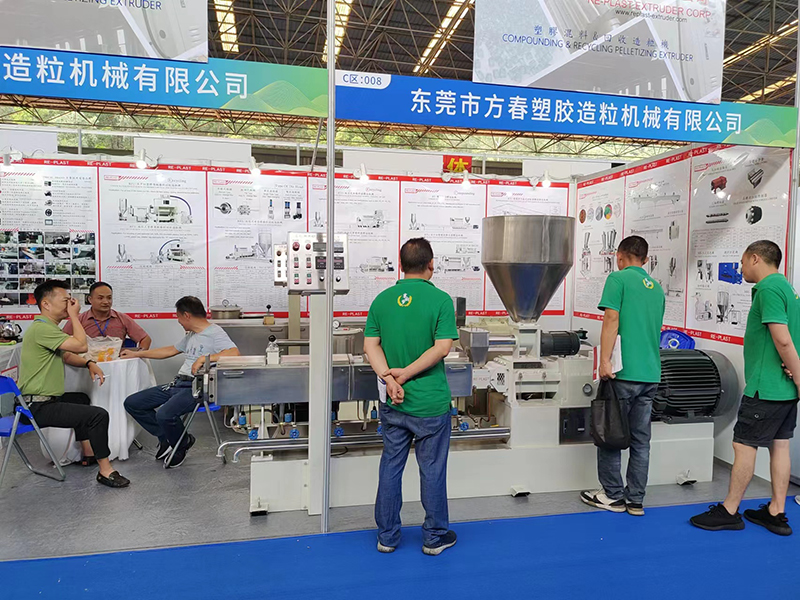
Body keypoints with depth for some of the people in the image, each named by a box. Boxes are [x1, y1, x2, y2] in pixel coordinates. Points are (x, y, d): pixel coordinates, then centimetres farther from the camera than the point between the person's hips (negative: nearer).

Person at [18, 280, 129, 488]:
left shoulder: (47, 327, 15)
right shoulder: (41, 328, -20)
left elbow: (66, 355, 24)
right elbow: (81, 345, -26)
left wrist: (89, 364, 5)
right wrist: (74, 315, -15)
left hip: (41, 401, 11)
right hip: (38, 408, -11)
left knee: (81, 399, 34)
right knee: (99, 415, -20)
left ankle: (88, 454, 37)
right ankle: (105, 471, -10)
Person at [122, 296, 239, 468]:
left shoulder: (215, 332, -9)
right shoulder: (191, 335, 22)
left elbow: (234, 353, -26)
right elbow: (171, 350, 35)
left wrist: (205, 358, -31)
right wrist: (137, 354, 39)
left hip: (197, 387, -10)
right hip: (178, 383, 10)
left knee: (164, 414, -33)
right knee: (132, 403, 5)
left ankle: (182, 443, 1)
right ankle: (166, 438, 16)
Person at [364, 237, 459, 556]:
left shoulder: (382, 299, 2)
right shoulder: (440, 299, -11)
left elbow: (370, 344, -3)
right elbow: (442, 347, -18)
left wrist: (389, 377, -12)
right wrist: (405, 373, -15)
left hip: (393, 402, 4)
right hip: (430, 402, -4)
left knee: (391, 465, 15)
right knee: (432, 469, 11)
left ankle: (387, 535, 27)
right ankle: (435, 536, 26)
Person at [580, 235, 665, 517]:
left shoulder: (618, 279, -5)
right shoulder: (657, 288, 16)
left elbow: (612, 320, -16)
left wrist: (605, 361, -18)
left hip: (624, 373, -7)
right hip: (651, 374, 7)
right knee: (640, 439, 10)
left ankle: (613, 496, 15)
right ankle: (635, 500, 18)